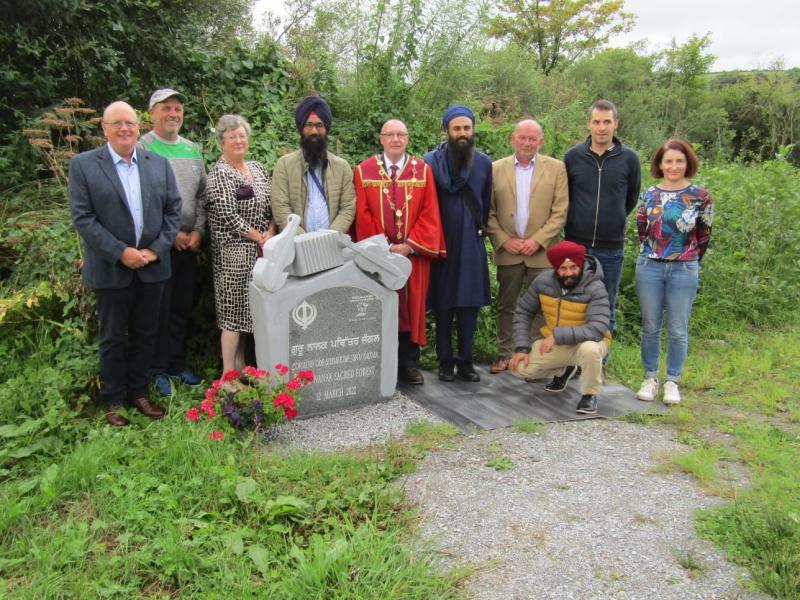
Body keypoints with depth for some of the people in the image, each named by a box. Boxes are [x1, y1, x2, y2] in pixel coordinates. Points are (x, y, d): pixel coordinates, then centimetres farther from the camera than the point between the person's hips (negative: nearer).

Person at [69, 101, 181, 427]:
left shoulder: (159, 163, 5)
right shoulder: (83, 165, -4)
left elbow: (173, 209, 4)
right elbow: (82, 217, -9)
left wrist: (156, 249, -8)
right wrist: (121, 252, -15)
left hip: (152, 267, 3)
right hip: (111, 268, -3)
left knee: (145, 334, 13)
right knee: (113, 338, 9)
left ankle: (139, 392, 29)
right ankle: (113, 401, 23)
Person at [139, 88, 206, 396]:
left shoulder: (193, 149, 11)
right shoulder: (142, 148, -8)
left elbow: (202, 194, 13)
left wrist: (198, 231, 0)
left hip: (189, 242, 5)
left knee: (182, 308, 13)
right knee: (159, 309, 3)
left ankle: (177, 364, 26)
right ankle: (158, 370, 17)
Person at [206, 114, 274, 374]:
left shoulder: (257, 167, 13)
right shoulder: (219, 174, -9)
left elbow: (272, 205, 12)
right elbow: (228, 216, -16)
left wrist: (270, 233, -5)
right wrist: (259, 237, -11)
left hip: (260, 249, 7)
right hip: (234, 250, -7)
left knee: (246, 310, 12)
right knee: (233, 312, -2)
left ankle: (241, 368, 22)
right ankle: (228, 373, 7)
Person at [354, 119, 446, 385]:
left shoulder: (423, 170, 4)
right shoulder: (364, 170, 3)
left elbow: (429, 212, -1)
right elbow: (362, 215, -2)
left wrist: (409, 245, -10)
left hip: (413, 253, 1)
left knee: (411, 307, 5)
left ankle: (408, 363, 15)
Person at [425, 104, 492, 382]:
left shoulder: (484, 162, 6)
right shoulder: (432, 160, -3)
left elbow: (486, 201, 15)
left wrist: (481, 230, 12)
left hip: (472, 244, 2)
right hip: (441, 243, -2)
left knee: (470, 303, 4)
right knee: (443, 304, 4)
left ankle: (465, 361, 14)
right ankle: (445, 361, 15)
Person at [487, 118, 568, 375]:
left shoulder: (556, 168, 3)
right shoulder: (496, 169, 5)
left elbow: (560, 212, -3)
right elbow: (488, 212, 3)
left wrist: (537, 241, -12)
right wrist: (504, 240, -8)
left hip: (542, 252, -1)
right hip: (507, 251, 1)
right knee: (506, 306, 9)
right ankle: (505, 354, 21)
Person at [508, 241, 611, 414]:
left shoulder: (595, 289, -24)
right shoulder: (543, 281, -11)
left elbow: (597, 329, -34)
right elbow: (523, 312, -2)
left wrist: (557, 335, -39)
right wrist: (522, 348, -13)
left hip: (585, 343, -4)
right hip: (554, 344, 5)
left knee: (589, 349, -39)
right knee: (520, 367, -10)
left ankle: (590, 394, -8)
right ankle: (563, 369, 20)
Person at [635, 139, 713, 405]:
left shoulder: (700, 196, 0)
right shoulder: (649, 195, 4)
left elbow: (704, 236, 7)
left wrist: (688, 261, 10)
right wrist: (652, 254, 9)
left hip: (684, 270, -1)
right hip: (649, 267, 2)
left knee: (678, 330, 4)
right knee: (650, 327, 8)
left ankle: (672, 382, 16)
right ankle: (650, 378, 21)